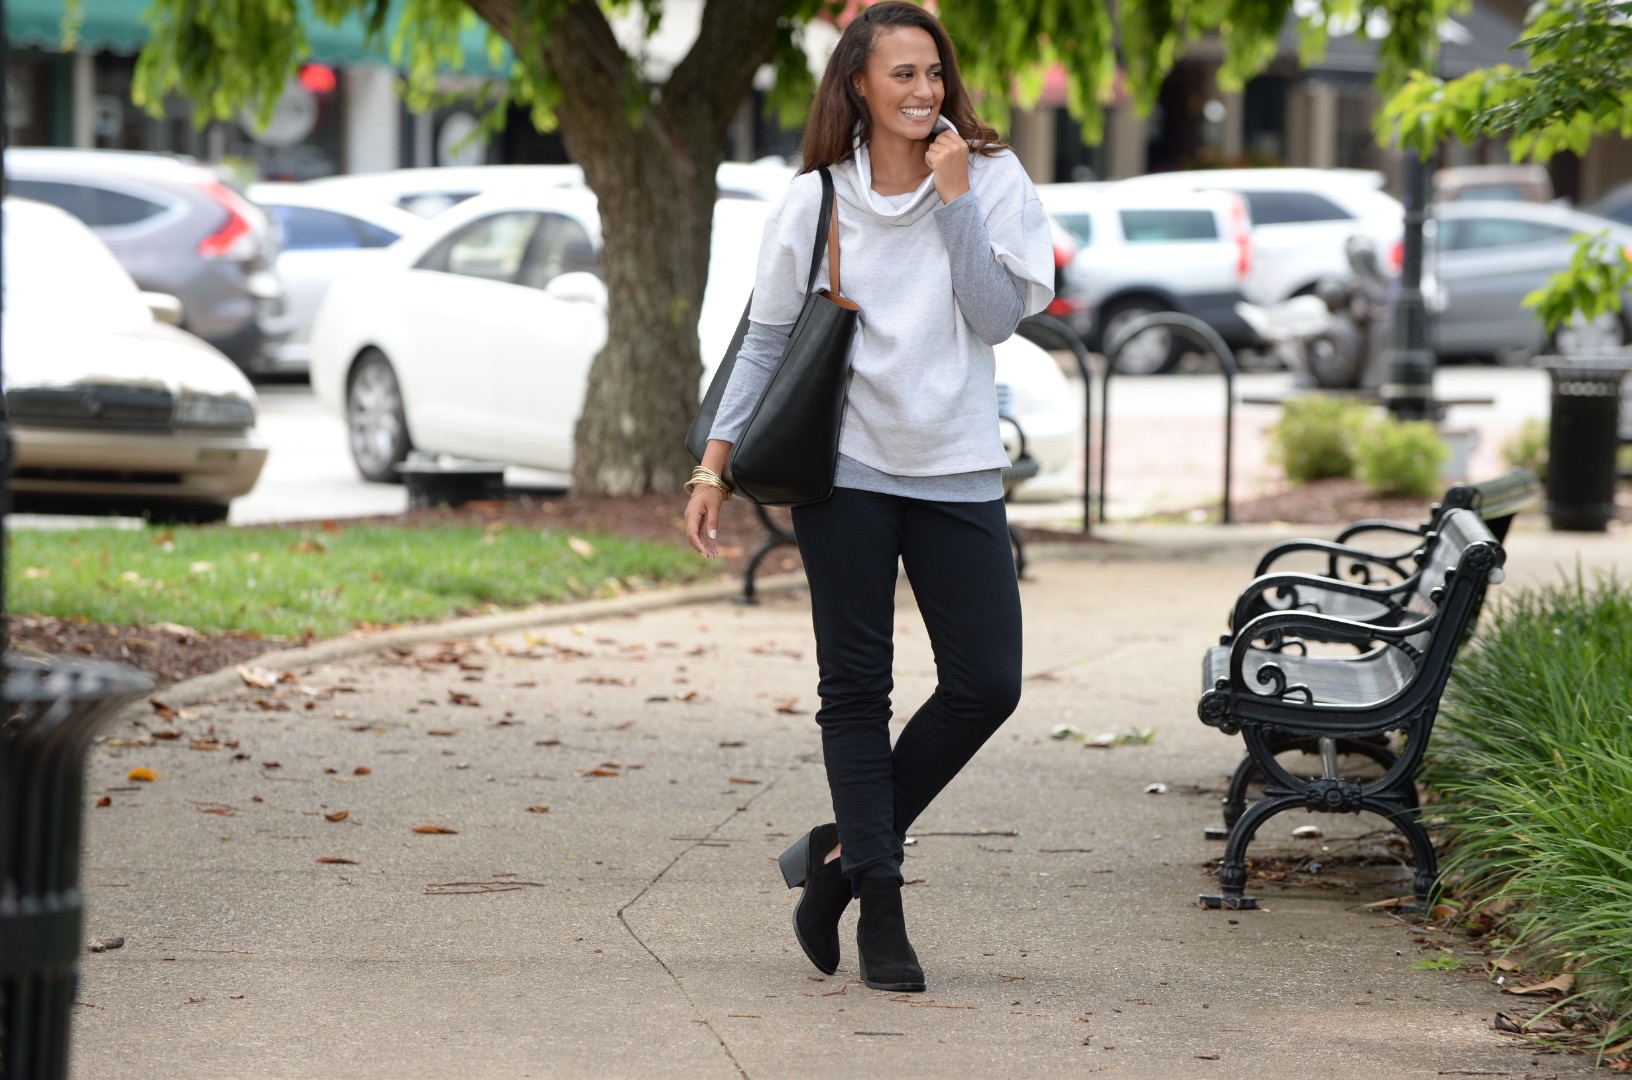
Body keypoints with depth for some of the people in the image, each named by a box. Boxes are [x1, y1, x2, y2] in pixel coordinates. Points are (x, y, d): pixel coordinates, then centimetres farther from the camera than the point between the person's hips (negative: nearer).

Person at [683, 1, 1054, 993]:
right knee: (857, 689, 1)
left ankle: (844, 850, 13)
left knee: (987, 684, -5)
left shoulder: (991, 179, 1)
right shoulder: (816, 201, 1)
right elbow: (768, 339, 7)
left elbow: (997, 316, -10)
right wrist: (716, 464, 1)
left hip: (956, 473, 1)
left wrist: (955, 197, -14)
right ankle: (881, 910, 8)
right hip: (844, 471, -1)